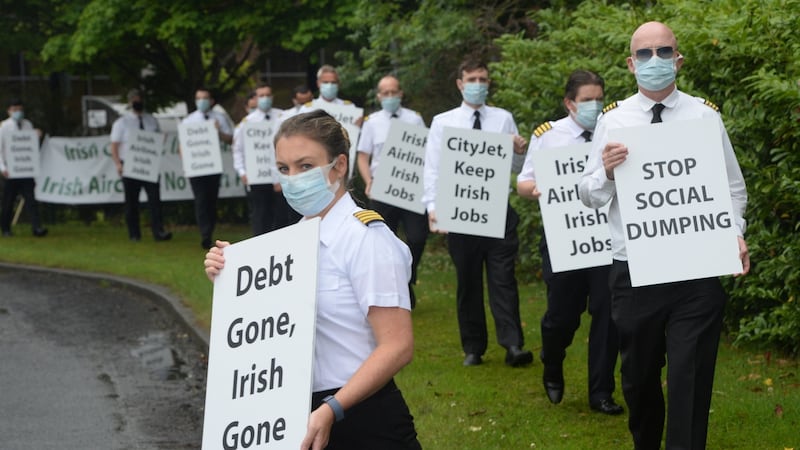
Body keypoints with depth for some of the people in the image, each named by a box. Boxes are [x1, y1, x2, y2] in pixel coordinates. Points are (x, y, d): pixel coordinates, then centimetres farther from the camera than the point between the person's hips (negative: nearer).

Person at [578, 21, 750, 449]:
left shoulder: (705, 117, 0)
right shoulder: (613, 121, 2)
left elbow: (733, 189, 5)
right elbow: (588, 195, 2)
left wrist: (734, 234, -12)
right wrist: (607, 172, -19)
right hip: (632, 270, 2)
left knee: (690, 381, -4)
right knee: (638, 378, 16)